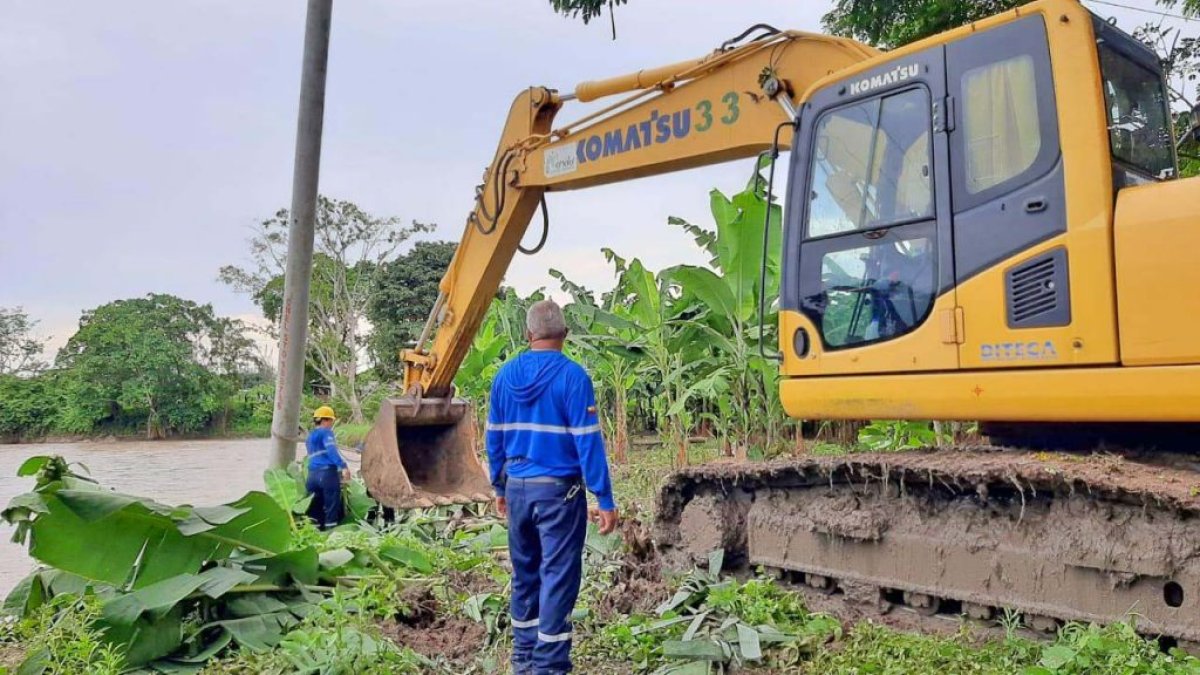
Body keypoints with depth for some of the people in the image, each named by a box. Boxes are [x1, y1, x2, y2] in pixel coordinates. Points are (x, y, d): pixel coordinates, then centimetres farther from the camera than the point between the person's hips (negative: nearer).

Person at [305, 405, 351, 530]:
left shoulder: (310, 436, 24)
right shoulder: (326, 432, -2)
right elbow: (331, 450, -18)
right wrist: (343, 466, -26)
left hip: (312, 474, 8)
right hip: (327, 472, -8)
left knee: (316, 505, 11)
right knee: (332, 503, -4)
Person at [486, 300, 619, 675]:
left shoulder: (505, 375, 4)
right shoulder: (572, 375, -12)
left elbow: (494, 438, 10)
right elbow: (588, 441, -15)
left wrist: (499, 487, 20)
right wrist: (604, 499, -12)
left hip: (517, 488, 6)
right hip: (558, 489, -5)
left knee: (524, 573, 17)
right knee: (558, 577, 1)